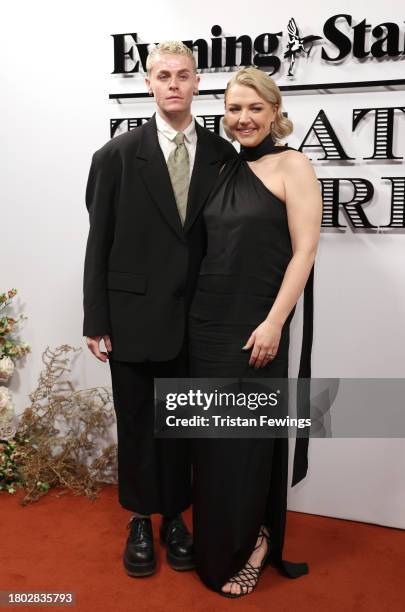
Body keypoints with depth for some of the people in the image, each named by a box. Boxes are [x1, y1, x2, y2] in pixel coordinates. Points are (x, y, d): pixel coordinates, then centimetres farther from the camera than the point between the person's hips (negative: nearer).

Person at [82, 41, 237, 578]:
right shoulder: (117, 155, -4)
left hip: (197, 321, 1)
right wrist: (96, 322, -4)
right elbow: (98, 243, -3)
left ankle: (174, 518, 34)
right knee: (136, 425, 13)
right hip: (134, 317, -1)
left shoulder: (223, 156, 1)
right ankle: (140, 521, 33)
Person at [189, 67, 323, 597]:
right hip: (210, 320, 6)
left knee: (249, 439, 4)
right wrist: (199, 311, 9)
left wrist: (273, 324, -18)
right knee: (214, 437, 12)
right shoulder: (226, 169, 12)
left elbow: (304, 250, -12)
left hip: (259, 325, -6)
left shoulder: (291, 165, -6)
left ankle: (253, 541, 28)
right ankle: (220, 543, 32)